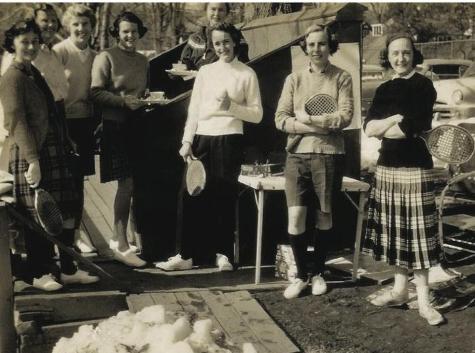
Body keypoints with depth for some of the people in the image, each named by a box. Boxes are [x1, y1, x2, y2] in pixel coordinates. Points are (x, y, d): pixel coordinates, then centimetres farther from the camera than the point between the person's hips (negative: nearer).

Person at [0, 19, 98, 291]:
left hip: (54, 154, 8)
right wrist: (32, 161, -22)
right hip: (33, 157, -8)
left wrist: (67, 143, 16)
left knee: (67, 212, 8)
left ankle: (68, 270, 19)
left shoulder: (34, 74, 18)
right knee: (39, 216, 0)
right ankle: (39, 274, 13)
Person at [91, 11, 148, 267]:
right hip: (116, 126, -6)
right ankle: (121, 244, -2)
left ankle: (119, 239, 24)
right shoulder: (106, 57, -3)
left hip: (139, 126, 6)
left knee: (132, 185, 9)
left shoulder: (143, 61, 16)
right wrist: (123, 101, -19)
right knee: (127, 184, -10)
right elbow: (96, 93, -9)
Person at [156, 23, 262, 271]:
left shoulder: (247, 74, 4)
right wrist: (187, 141, 0)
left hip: (229, 140, -2)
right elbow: (194, 110, 9)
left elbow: (257, 115, 2)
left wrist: (232, 106, -14)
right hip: (202, 139, 3)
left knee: (224, 197, 4)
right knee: (190, 195, -1)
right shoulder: (205, 71, 11)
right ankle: (186, 254, 6)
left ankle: (223, 253, 16)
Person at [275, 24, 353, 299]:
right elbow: (281, 119, -1)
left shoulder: (342, 78, 3)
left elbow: (345, 117, -9)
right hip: (297, 154, 1)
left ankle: (318, 273, 25)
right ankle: (301, 275, 13)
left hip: (329, 155, -1)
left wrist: (307, 119, -10)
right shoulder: (294, 79, 8)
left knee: (324, 216, 9)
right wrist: (322, 126, -10)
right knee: (295, 216, -4)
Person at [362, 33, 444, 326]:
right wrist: (395, 119, -13)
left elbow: (411, 129, -17)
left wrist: (383, 128, -2)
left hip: (415, 168, -6)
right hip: (387, 167, 6)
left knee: (417, 233, -4)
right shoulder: (384, 90, 13)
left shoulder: (423, 86, -5)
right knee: (395, 231, 10)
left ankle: (424, 300, 1)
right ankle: (400, 289, 21)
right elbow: (368, 129, 2)